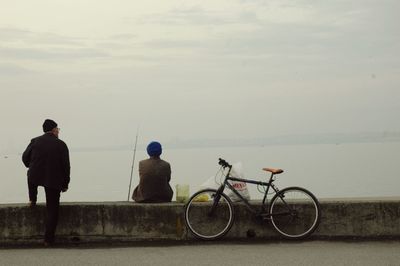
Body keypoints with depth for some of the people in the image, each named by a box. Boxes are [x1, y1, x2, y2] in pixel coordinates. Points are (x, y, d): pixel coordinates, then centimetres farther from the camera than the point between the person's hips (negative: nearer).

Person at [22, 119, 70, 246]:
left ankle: (32, 200, 40)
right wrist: (65, 184, 7)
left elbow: (25, 158, 6)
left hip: (35, 177, 1)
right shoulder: (61, 145, -7)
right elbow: (66, 166, -5)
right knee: (52, 209, 8)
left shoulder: (35, 141, -3)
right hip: (54, 180, -1)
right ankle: (48, 239, 7)